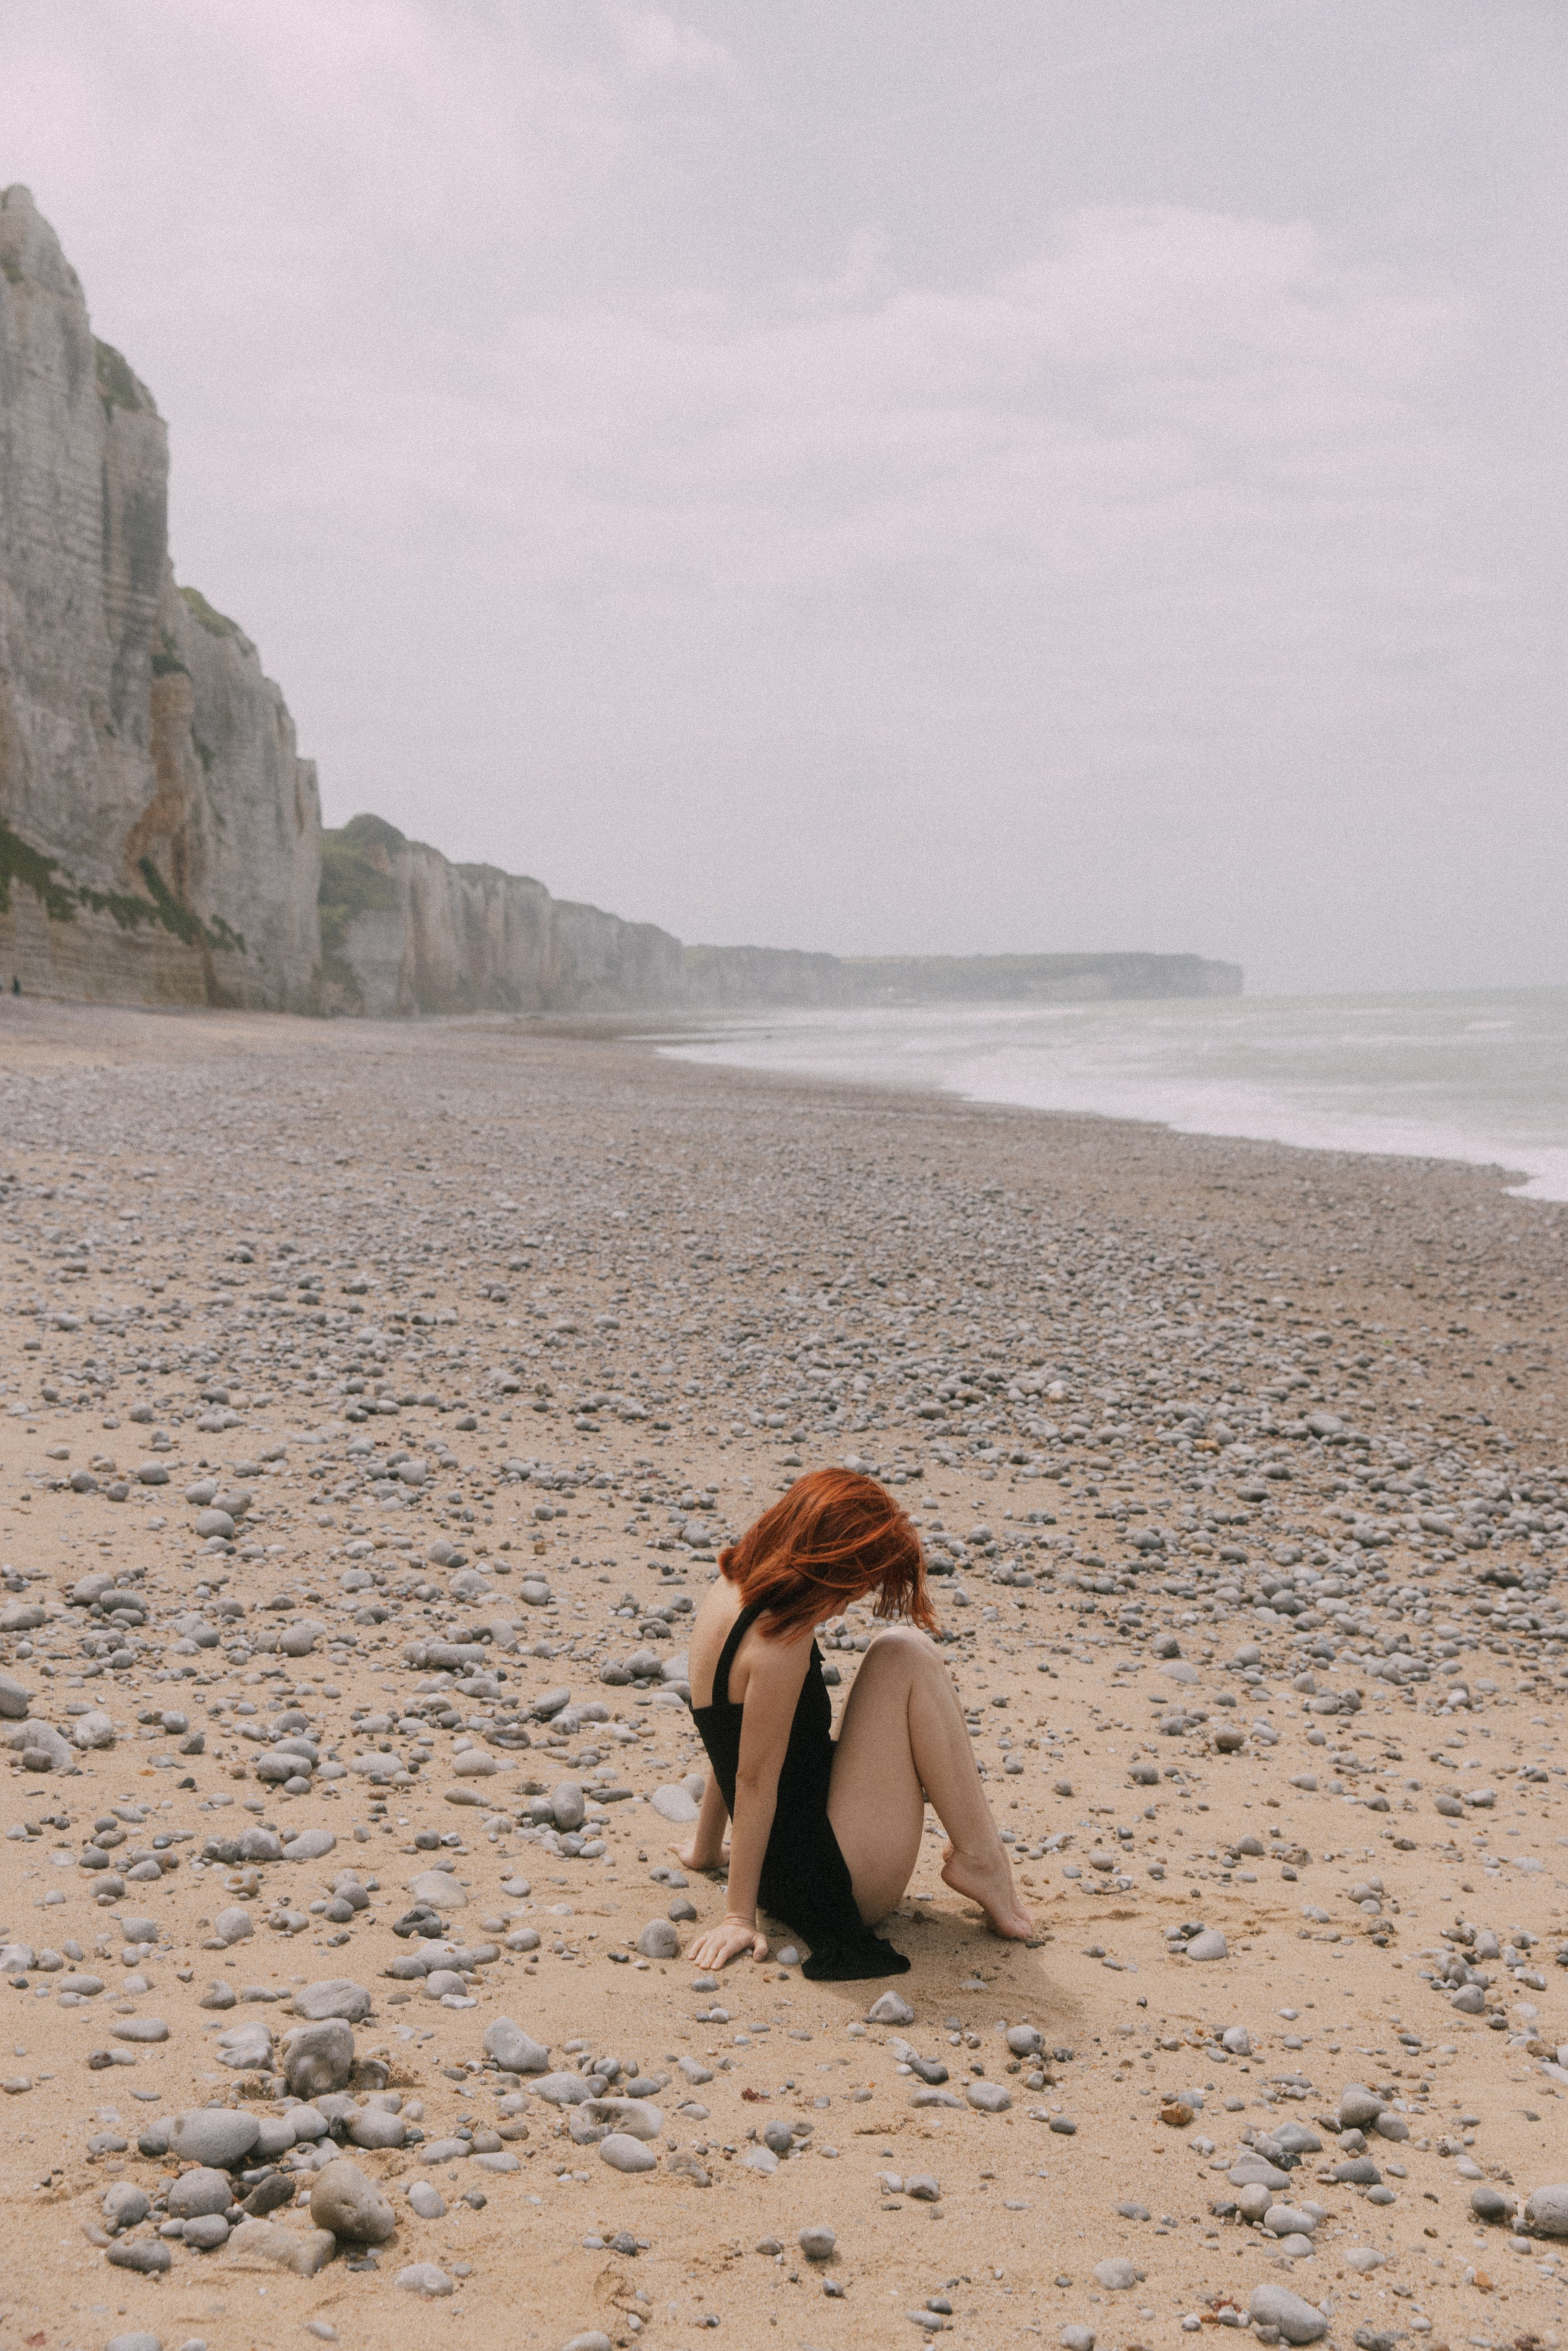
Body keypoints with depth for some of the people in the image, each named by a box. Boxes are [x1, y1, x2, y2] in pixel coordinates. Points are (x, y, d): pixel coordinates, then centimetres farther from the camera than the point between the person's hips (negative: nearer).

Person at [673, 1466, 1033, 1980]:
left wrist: (706, 1848, 23)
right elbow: (754, 1779, -20)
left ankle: (974, 1846, 12)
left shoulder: (732, 1587, 4)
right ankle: (980, 1858, -6)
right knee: (904, 1657, -12)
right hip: (836, 1888, -10)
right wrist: (738, 1917, -14)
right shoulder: (782, 1642, -24)